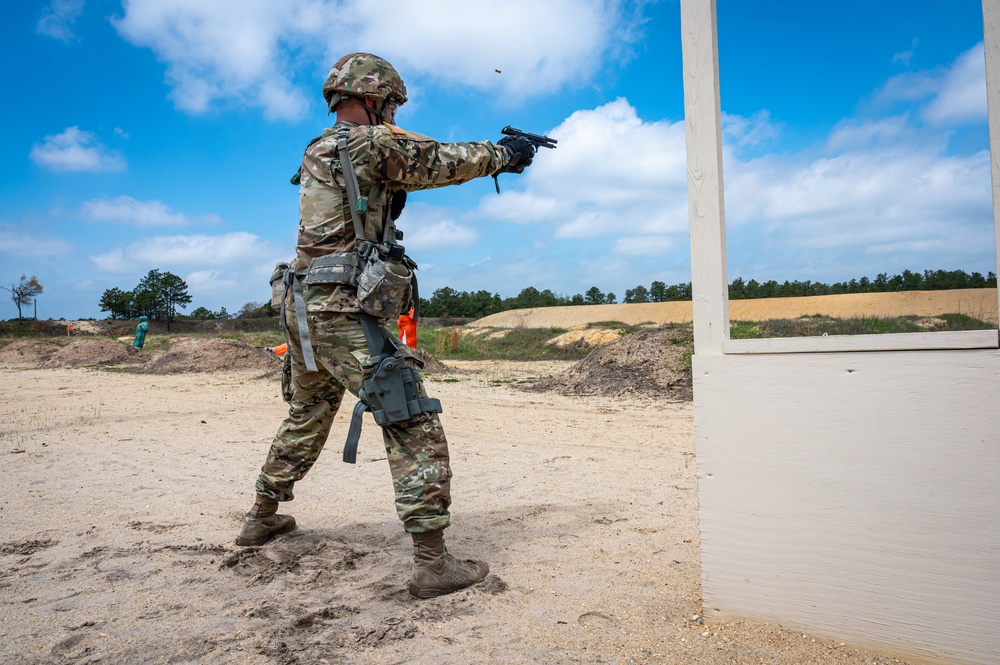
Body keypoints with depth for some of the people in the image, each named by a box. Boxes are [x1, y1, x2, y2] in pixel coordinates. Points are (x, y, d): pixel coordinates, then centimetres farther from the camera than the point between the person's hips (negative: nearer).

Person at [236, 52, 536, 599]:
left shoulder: (315, 153, 19)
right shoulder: (373, 143, -7)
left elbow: (402, 176, 24)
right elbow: (444, 162, 1)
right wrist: (504, 154, 18)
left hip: (302, 307, 9)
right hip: (344, 312, -9)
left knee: (306, 417, 26)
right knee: (414, 424, -7)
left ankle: (262, 517, 41)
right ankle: (432, 562, -8)